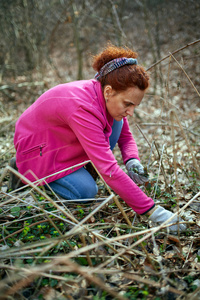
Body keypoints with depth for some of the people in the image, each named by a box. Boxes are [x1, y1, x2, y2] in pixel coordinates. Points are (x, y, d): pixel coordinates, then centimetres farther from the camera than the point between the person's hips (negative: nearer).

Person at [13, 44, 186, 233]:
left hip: (63, 143, 7)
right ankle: (26, 175, 0)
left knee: (115, 123, -13)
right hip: (38, 148, -7)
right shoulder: (83, 108, -39)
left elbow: (125, 136, 3)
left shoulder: (110, 98, -15)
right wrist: (152, 210, -41)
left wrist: (132, 160, -21)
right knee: (86, 192, -22)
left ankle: (82, 174, 0)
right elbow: (109, 170, -42)